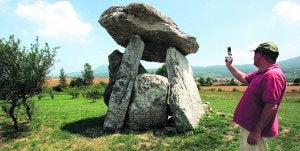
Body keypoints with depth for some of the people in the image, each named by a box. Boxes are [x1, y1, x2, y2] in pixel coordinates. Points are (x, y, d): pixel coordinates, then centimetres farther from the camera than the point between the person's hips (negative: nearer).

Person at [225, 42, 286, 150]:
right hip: (248, 125, 9)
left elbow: (271, 107, -29)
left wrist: (257, 131, -27)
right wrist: (229, 66, 25)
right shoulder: (261, 73, 7)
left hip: (254, 130, -9)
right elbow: (244, 78, 24)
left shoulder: (272, 75, -24)